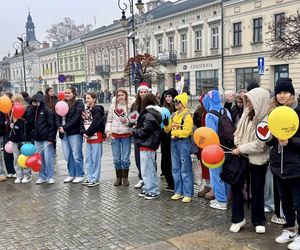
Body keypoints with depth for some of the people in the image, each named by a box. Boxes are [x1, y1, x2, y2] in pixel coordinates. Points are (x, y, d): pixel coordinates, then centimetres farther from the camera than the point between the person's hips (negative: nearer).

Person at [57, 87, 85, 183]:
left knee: (76, 155, -2)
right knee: (67, 155, 10)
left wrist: (65, 127, -15)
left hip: (74, 133, -6)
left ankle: (79, 175, 9)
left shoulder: (78, 103, -4)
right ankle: (71, 174, 21)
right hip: (64, 133, 6)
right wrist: (60, 127, -8)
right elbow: (57, 117, 11)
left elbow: (76, 118, -13)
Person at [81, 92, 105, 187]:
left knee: (96, 159, -3)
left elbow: (95, 123, -18)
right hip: (88, 137, 9)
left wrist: (88, 133, -12)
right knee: (88, 159, 12)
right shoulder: (86, 110, 16)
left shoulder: (97, 110, -10)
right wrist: (83, 133, -5)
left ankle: (95, 179, 3)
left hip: (96, 137, -9)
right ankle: (90, 178, 21)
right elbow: (83, 122, 11)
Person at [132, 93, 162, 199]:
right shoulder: (155, 113, 12)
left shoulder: (148, 114, -18)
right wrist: (137, 128, 6)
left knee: (147, 169, -3)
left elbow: (145, 131, -20)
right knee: (148, 168, 17)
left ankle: (153, 191, 3)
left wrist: (134, 131, -4)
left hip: (147, 144, -10)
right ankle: (148, 189, 26)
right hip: (150, 144, 10)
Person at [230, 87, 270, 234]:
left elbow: (260, 145, -20)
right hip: (242, 156, 6)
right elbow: (238, 131, 8)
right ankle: (238, 218, 21)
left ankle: (258, 221, 24)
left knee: (257, 191, 6)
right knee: (236, 185, 6)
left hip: (257, 160, -6)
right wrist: (238, 145, -9)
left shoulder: (266, 121, -18)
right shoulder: (247, 113, 2)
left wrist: (241, 149, -14)